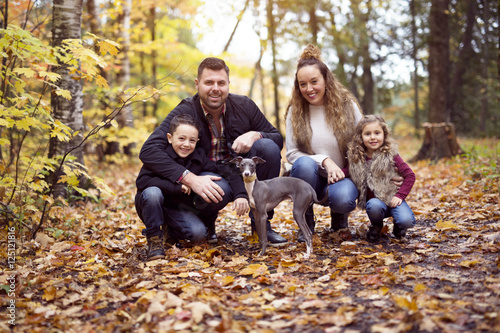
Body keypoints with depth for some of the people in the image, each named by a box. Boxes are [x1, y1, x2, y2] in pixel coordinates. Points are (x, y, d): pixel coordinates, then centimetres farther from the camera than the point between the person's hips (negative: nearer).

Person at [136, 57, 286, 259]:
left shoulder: (244, 106, -5)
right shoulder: (184, 113, -15)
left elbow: (278, 138, 2)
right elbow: (148, 151, -26)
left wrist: (255, 135, -22)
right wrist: (190, 179, -37)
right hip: (205, 182, -4)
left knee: (268, 147, -21)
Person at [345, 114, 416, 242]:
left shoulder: (390, 155, -7)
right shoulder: (356, 157, 2)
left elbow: (410, 175, -6)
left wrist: (400, 195, -15)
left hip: (392, 198, -1)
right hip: (373, 200, 1)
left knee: (406, 221, -27)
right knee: (374, 206, -35)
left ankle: (397, 226, 13)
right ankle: (376, 226, 2)